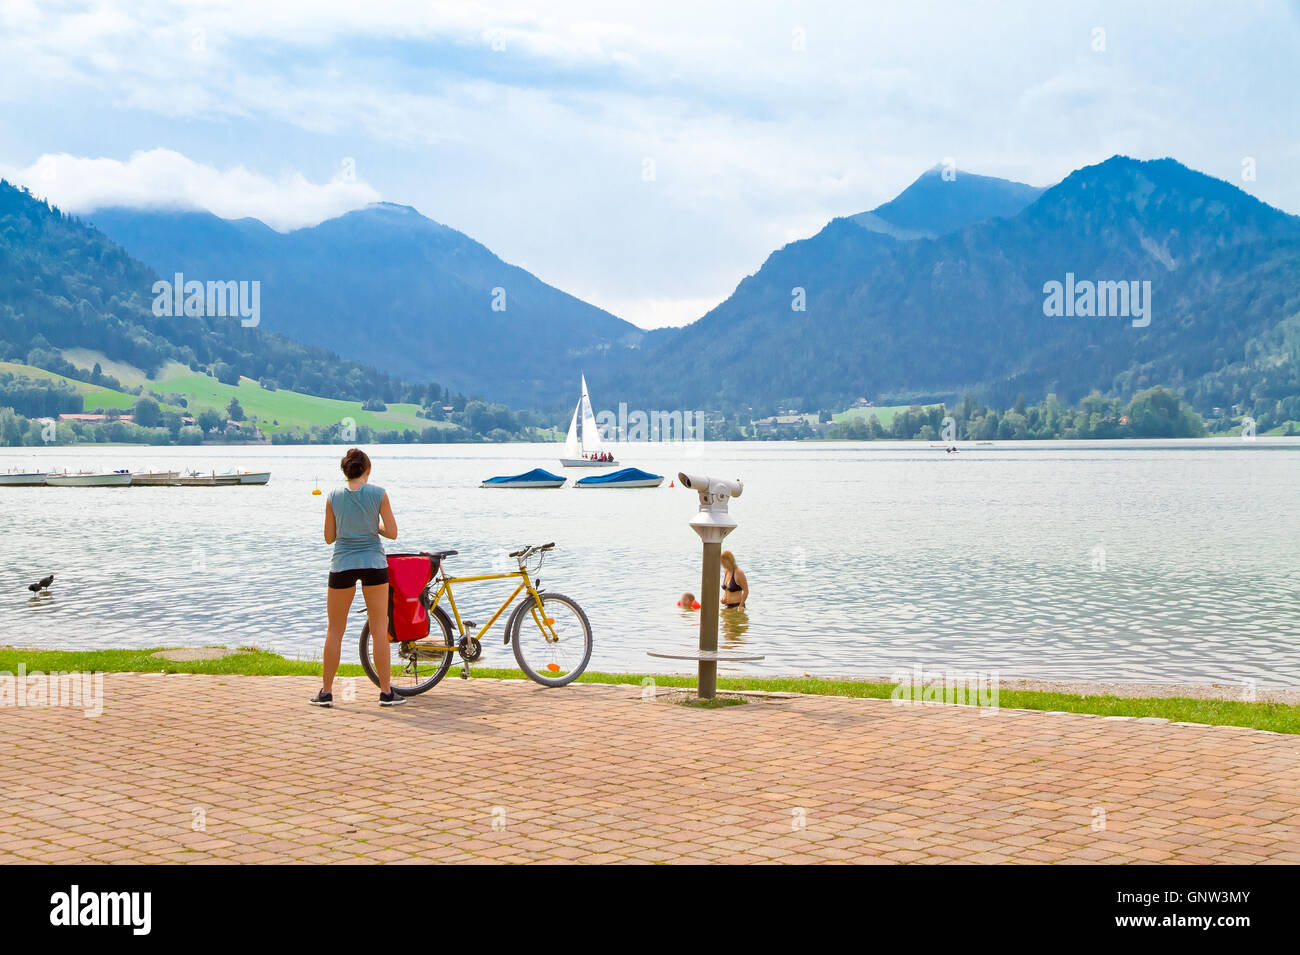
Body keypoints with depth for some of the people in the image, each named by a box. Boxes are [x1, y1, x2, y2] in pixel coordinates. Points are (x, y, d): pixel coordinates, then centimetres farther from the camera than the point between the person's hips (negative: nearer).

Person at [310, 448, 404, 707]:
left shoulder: (334, 496, 0)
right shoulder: (378, 493, -4)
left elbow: (329, 537, 4)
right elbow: (392, 532, -4)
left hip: (342, 564, 1)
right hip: (373, 562, -1)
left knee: (335, 630, 10)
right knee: (379, 628, 5)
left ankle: (326, 691, 12)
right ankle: (386, 692, 5)